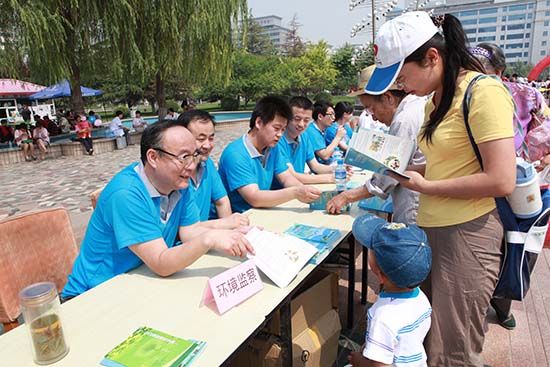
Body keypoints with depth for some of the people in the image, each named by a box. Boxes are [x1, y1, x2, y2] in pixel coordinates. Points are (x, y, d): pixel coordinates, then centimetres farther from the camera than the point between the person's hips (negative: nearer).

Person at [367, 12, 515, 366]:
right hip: (430, 227, 8)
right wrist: (406, 169, 3)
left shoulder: (483, 92, -14)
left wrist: (425, 187, -13)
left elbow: (501, 181, -20)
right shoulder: (437, 100, 12)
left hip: (467, 232, -8)